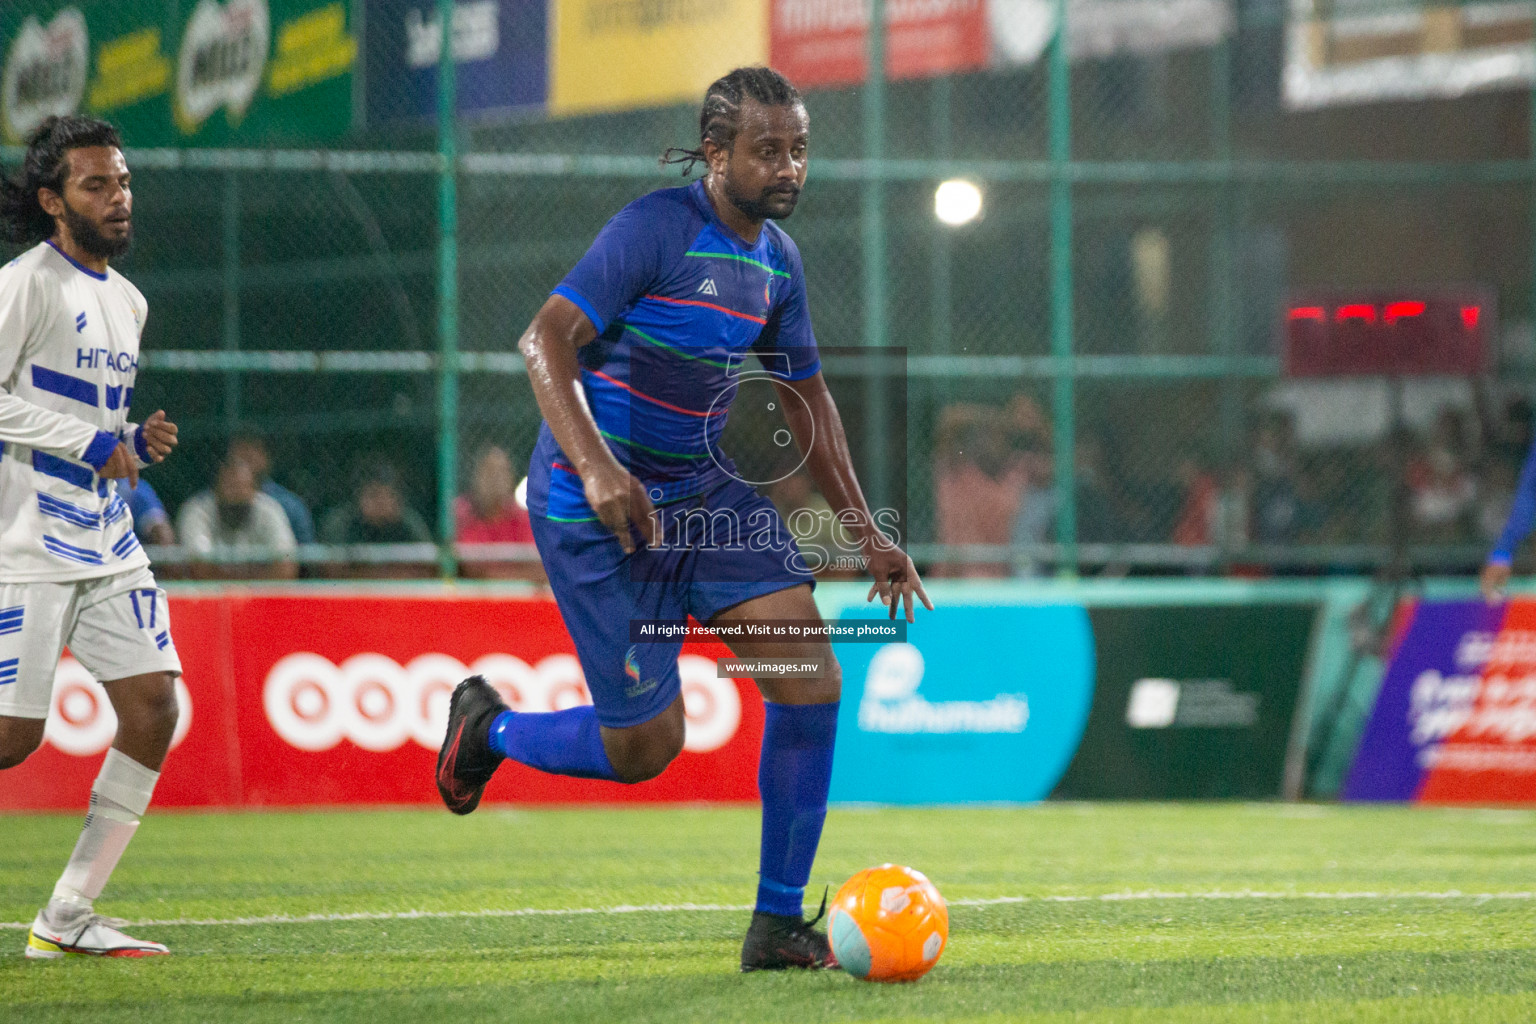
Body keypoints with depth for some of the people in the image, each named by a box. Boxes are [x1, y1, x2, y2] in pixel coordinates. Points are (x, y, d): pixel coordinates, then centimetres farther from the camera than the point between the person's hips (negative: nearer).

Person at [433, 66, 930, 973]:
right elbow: (546, 341, -25)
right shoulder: (659, 228, -18)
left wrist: (865, 532, 15)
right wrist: (596, 467, -38)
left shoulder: (777, 258, 6)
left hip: (705, 489, 7)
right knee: (645, 747, -4)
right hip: (601, 508, -7)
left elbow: (804, 397, 19)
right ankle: (488, 727, 28)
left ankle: (779, 923, -2)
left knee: (811, 677, -11)